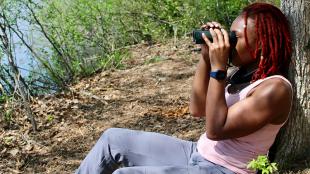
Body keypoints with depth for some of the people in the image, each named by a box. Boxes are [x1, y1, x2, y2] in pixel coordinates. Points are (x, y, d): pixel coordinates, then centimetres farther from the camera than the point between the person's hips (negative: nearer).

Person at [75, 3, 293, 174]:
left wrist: (218, 67, -26)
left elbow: (216, 130, -25)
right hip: (197, 155, 9)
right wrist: (206, 57, -2)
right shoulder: (244, 74, 6)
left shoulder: (275, 89, -21)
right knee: (113, 139, 6)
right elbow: (197, 108, 8)